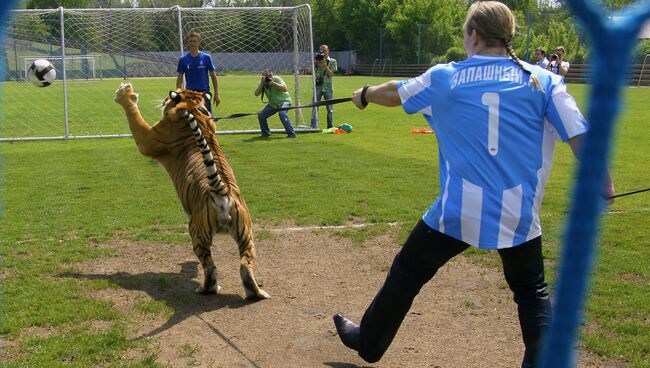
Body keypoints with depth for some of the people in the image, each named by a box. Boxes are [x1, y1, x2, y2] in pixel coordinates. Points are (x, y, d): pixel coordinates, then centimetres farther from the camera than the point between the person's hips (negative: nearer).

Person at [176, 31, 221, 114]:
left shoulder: (206, 57, 1)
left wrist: (216, 93, 1)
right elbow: (180, 78, 7)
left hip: (204, 92, -1)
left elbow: (213, 76, 5)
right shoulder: (183, 59, 3)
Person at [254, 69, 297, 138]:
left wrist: (273, 83, -36)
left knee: (282, 113, -35)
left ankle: (291, 134, -31)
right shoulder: (263, 83, -6)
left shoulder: (276, 79, -19)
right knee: (260, 115, -2)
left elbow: (285, 89, -30)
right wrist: (261, 83, -28)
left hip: (284, 101, -6)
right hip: (273, 103, 6)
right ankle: (265, 133, 20)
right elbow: (256, 94, -17)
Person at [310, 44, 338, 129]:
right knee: (315, 107, -8)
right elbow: (312, 72, -1)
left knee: (329, 108, 3)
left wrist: (324, 64, -15)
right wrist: (316, 61, -12)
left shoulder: (332, 61, 5)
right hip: (317, 86, 0)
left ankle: (330, 127, 11)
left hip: (328, 87, 0)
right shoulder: (316, 61, 8)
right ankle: (314, 126, -11)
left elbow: (331, 74, -6)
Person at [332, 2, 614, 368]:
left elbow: (393, 92, 20)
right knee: (533, 293, 21)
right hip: (519, 214, 1)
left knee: (407, 273, 20)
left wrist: (365, 95, 40)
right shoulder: (543, 80, 1)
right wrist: (604, 186, 2)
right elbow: (581, 138, -6)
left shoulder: (444, 77, 3)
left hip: (459, 210, 0)